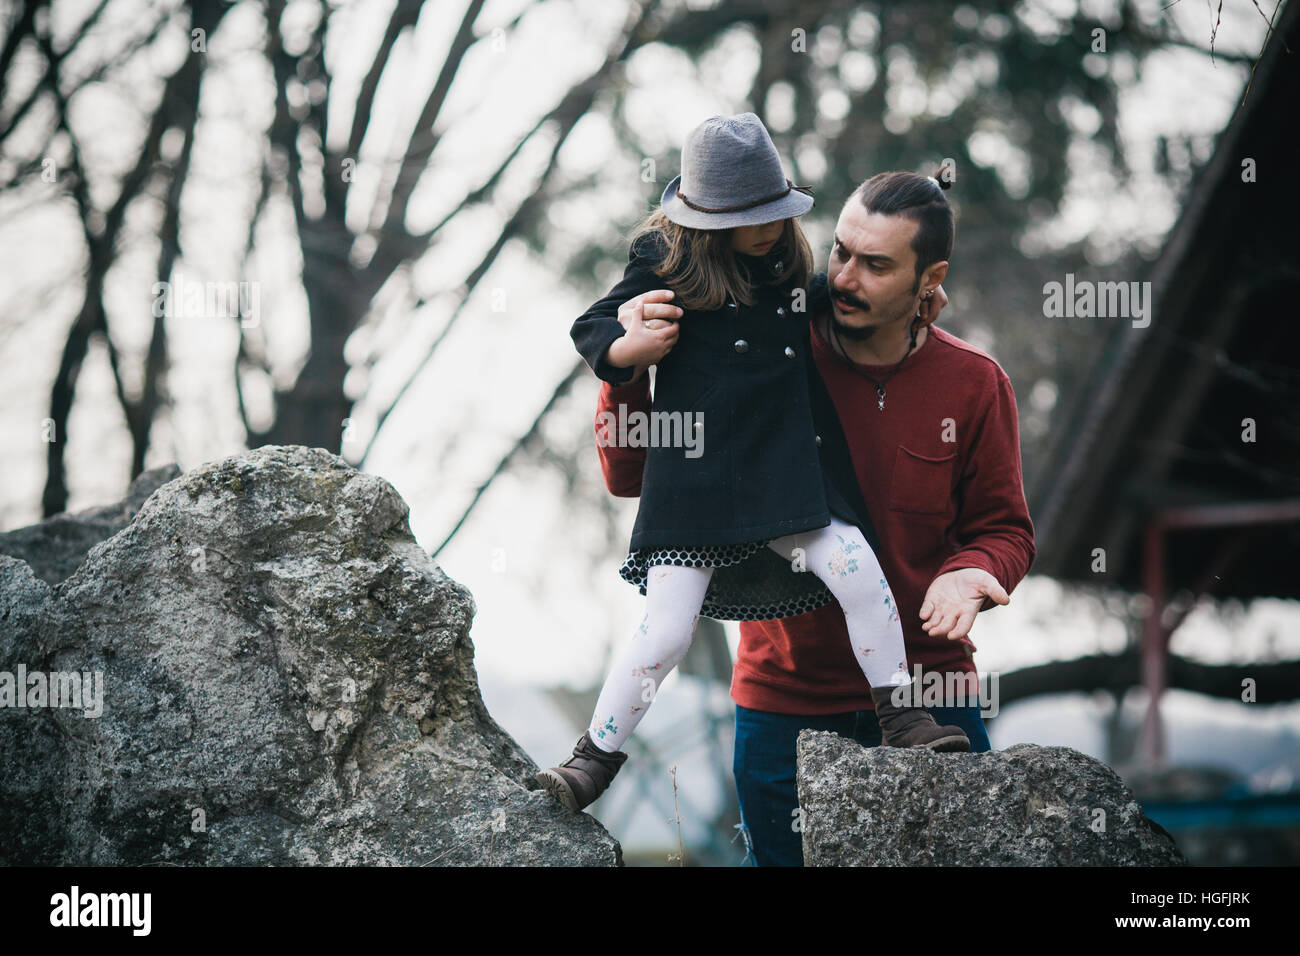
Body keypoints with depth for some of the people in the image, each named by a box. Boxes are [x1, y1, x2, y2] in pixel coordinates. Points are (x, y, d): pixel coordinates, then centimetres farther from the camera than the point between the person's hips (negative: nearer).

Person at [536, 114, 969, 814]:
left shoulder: (787, 259, 9)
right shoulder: (666, 263, -8)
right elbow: (590, 330, -2)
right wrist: (631, 348, -22)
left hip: (782, 469, 4)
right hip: (694, 479, -4)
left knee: (859, 572, -12)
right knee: (666, 631, -8)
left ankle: (900, 717, 4)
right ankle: (596, 758, 9)